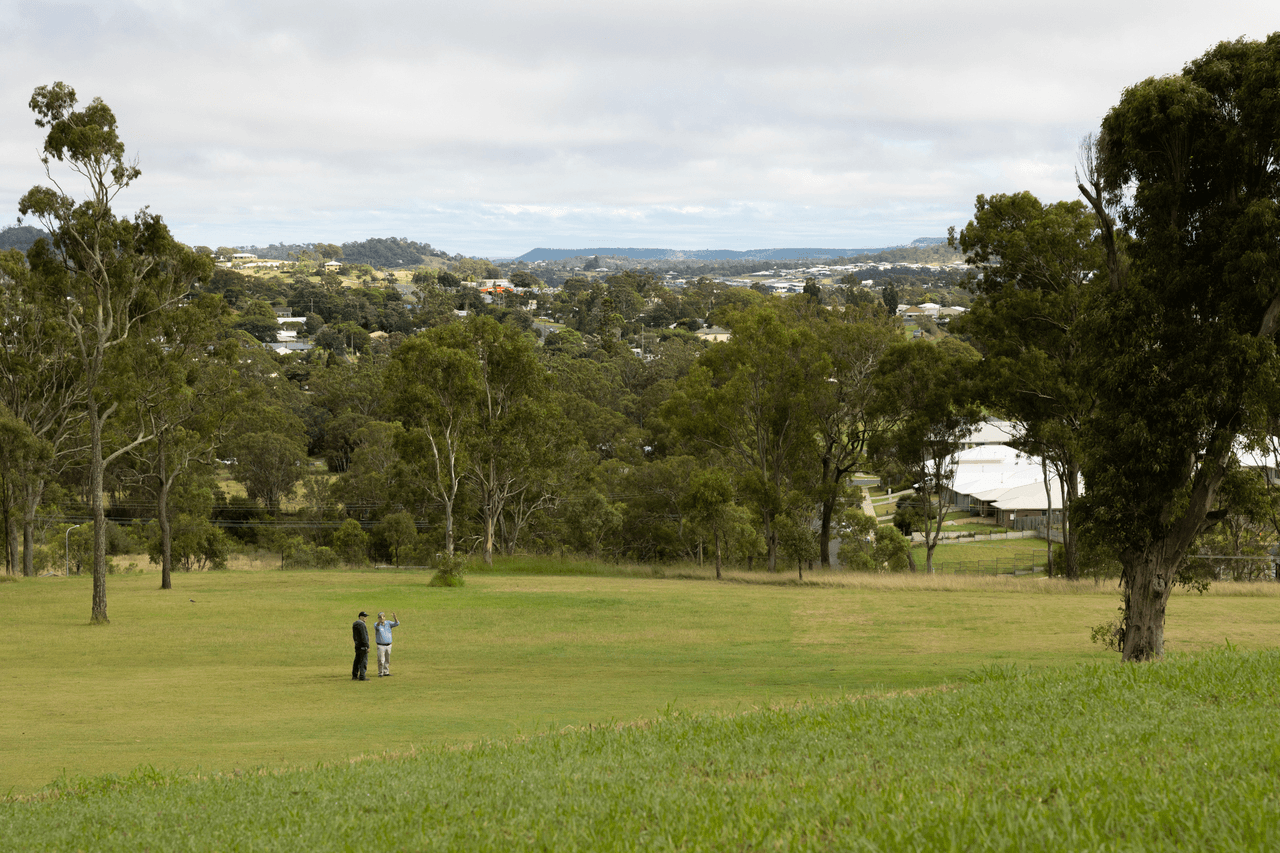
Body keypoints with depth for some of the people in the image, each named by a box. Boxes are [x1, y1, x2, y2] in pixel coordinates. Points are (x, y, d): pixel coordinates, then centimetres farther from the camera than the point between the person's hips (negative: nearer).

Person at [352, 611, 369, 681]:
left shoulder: (354, 624, 13)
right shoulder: (361, 624, -17)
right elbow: (363, 636, -21)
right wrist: (367, 646, -20)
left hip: (357, 645, 10)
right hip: (363, 645, -10)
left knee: (357, 661, 14)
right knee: (363, 661, -6)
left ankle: (354, 676, 18)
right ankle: (362, 676, -8)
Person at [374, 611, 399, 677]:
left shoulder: (388, 623, 2)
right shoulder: (376, 624, -8)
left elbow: (397, 623, -13)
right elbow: (377, 626, -33)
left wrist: (394, 617, -33)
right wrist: (380, 620, -54)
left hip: (388, 645, 4)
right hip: (381, 645, -4)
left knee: (387, 660, 11)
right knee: (381, 660, -8)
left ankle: (386, 672, 21)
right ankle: (380, 673, 0)